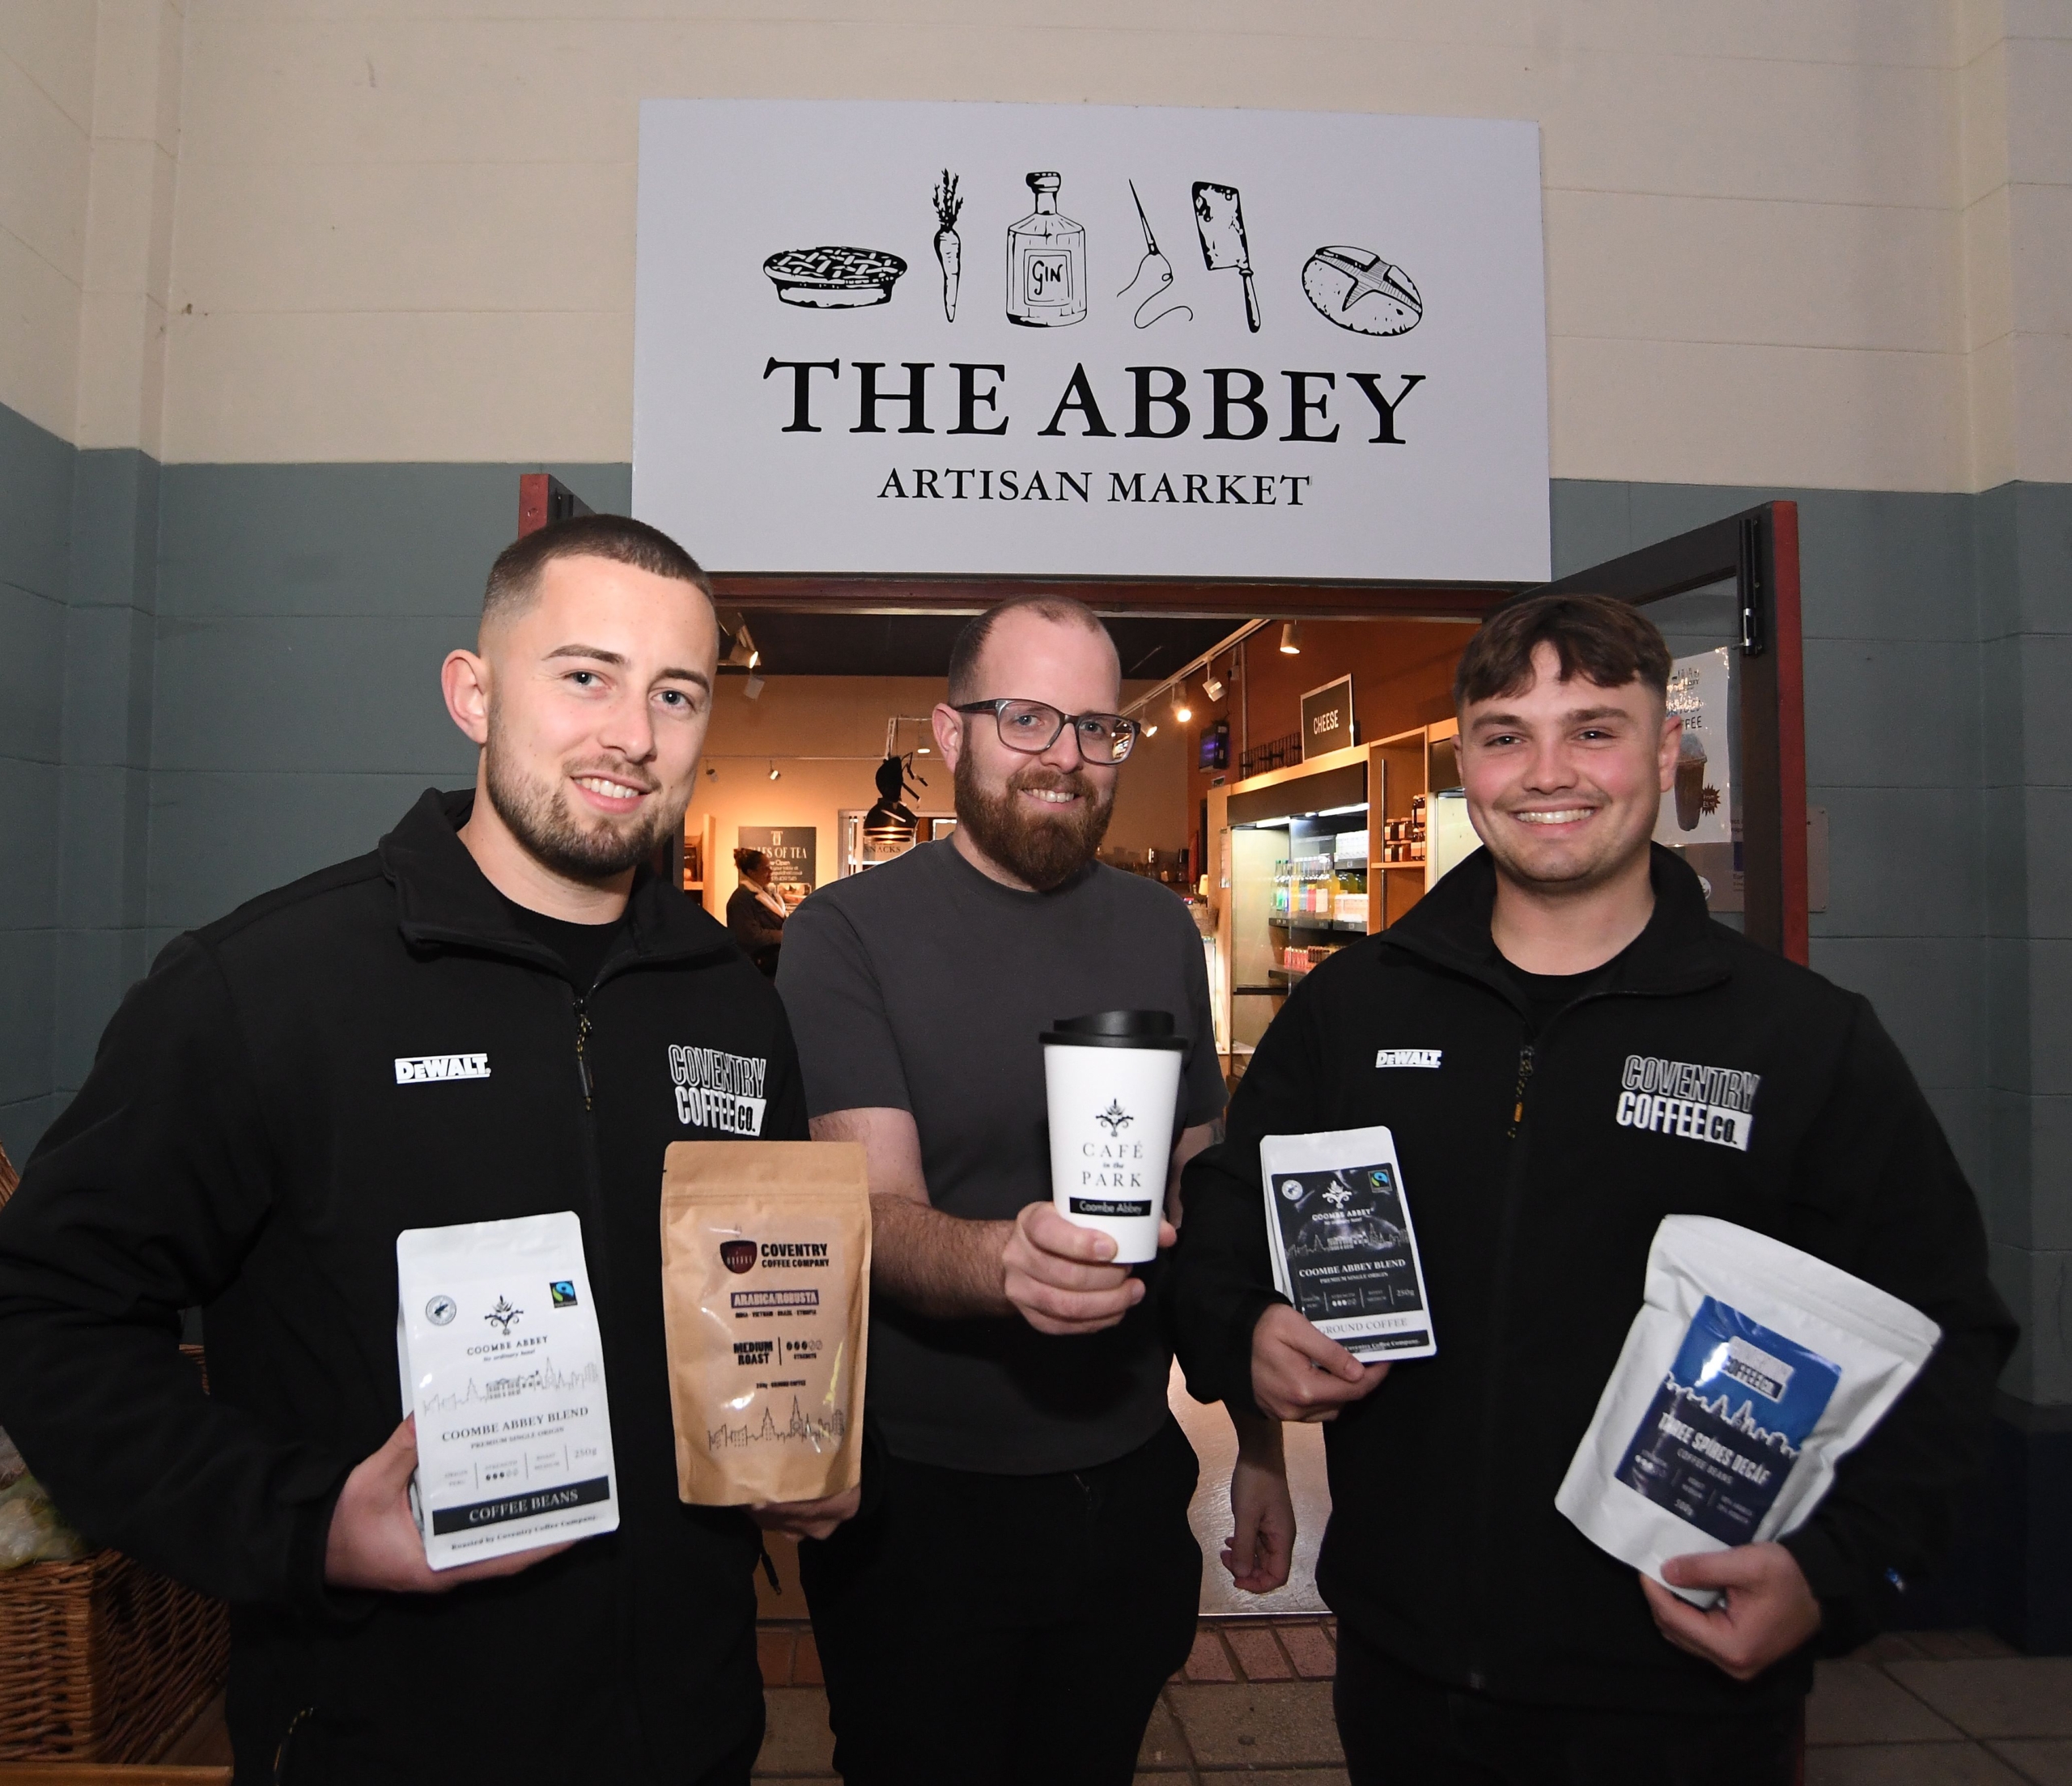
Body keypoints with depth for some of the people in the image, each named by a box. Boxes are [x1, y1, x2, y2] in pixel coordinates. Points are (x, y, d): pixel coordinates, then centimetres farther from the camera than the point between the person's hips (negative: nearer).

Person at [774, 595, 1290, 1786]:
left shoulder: (1162, 933, 2)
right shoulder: (850, 934, -12)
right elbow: (878, 1214, -20)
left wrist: (1261, 1443, 8)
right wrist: (1008, 1260, -41)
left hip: (1129, 1488, 4)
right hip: (919, 1498, -4)